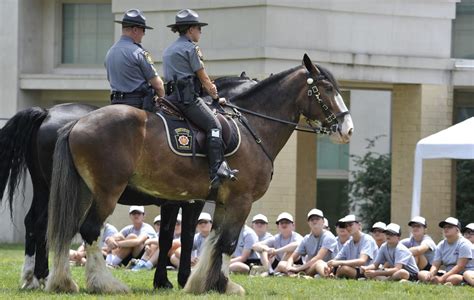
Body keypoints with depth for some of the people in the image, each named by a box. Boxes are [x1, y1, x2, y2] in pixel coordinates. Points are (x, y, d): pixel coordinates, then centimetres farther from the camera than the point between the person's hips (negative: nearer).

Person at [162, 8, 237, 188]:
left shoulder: (169, 50, 23)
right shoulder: (190, 48, -4)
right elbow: (204, 78, -2)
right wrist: (214, 94, 16)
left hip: (173, 97, 10)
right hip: (188, 97, -10)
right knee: (214, 125, -14)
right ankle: (217, 171, -28)